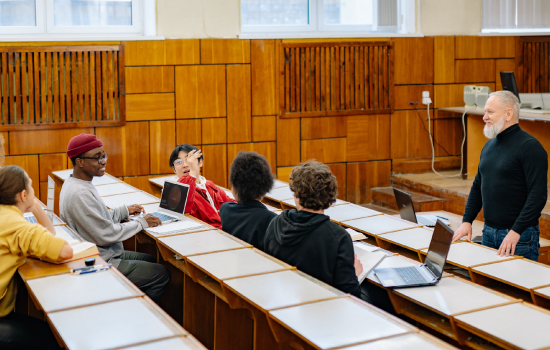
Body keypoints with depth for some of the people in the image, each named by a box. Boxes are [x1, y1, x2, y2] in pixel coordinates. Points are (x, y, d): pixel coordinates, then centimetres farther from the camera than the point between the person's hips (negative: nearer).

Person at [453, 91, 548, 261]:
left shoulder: (530, 147, -13)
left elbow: (538, 196, -19)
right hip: (488, 232, 8)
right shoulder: (489, 146, 13)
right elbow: (477, 186, 20)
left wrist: (516, 231, -24)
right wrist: (467, 221, 9)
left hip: (520, 236, -7)